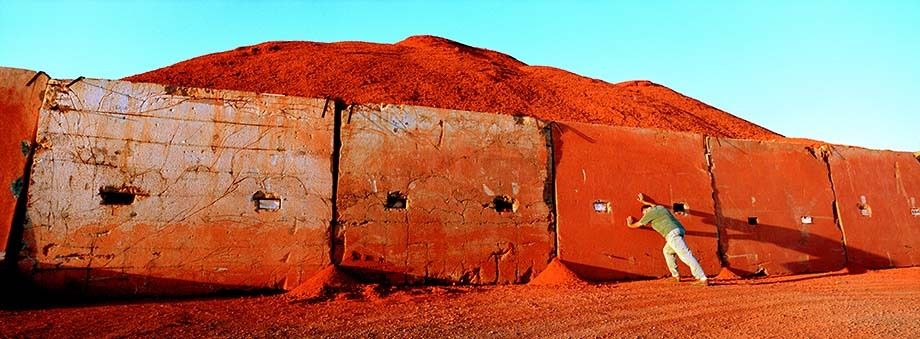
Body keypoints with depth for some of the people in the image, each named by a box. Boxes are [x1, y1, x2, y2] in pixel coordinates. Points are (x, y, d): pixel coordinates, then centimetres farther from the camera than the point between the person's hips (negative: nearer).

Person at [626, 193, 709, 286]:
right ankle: (676, 275, 24)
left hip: (672, 234, -9)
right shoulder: (660, 207, 27)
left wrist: (630, 225, 38)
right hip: (679, 231, 9)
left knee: (686, 255, -15)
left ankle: (703, 278, -23)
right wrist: (643, 201, 66)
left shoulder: (650, 212, 7)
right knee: (667, 251, 26)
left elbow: (638, 224, 19)